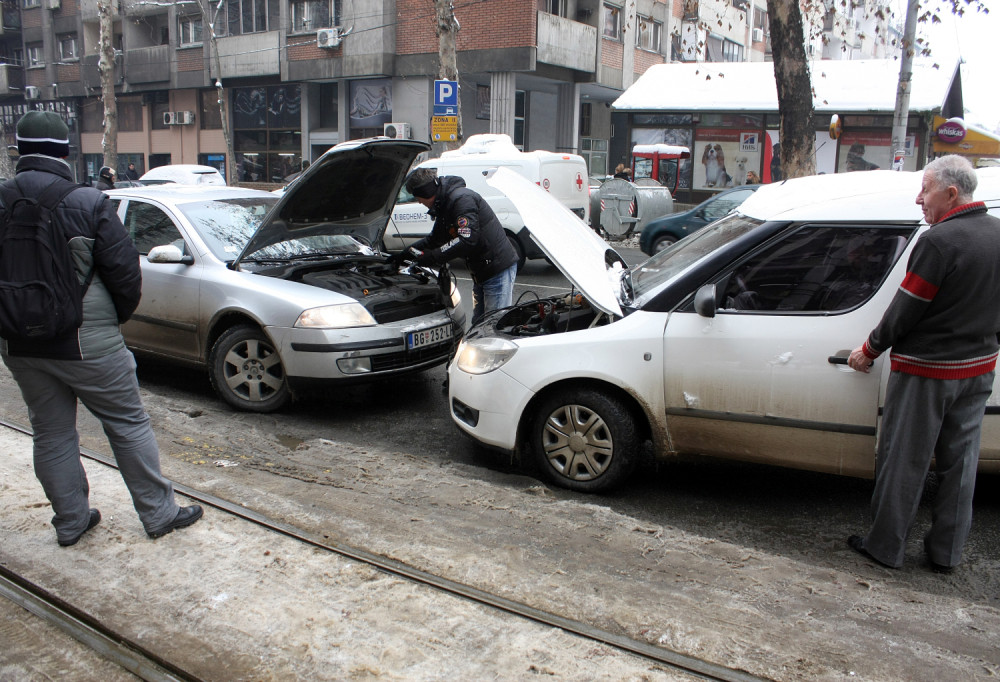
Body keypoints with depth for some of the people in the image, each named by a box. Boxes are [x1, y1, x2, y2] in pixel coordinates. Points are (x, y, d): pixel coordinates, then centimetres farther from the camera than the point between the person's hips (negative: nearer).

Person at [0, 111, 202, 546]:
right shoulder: (88, 204, -12)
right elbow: (124, 272, -10)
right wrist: (118, 315, 8)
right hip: (85, 342, -4)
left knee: (50, 434, 16)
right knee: (128, 424, 7)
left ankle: (70, 522, 27)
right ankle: (159, 513, 14)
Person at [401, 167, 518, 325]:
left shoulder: (462, 199, -20)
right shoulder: (443, 205, 14)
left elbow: (467, 240, -28)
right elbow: (434, 239, 26)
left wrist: (433, 256, -24)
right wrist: (408, 252, 19)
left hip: (499, 269, -11)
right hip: (480, 271, 11)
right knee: (478, 323, 15)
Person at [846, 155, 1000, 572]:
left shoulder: (940, 240, -20)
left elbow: (906, 309, -16)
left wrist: (869, 351, -3)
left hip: (925, 370, -7)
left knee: (904, 463, 5)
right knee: (960, 460, 15)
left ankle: (885, 546, 17)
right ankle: (947, 552, 26)